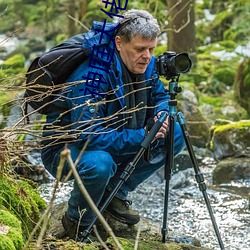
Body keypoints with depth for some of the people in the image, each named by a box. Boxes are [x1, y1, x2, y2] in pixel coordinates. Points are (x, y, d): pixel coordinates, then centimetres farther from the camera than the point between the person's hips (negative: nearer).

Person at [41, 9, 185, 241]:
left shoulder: (146, 65, -8)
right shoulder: (92, 76, -32)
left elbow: (160, 96, 11)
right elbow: (89, 135, -36)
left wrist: (161, 114, -13)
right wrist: (142, 136, -35)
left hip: (115, 143, 8)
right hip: (65, 148, -8)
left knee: (175, 135, -3)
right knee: (99, 163, -41)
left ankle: (115, 193, 7)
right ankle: (77, 222, -9)